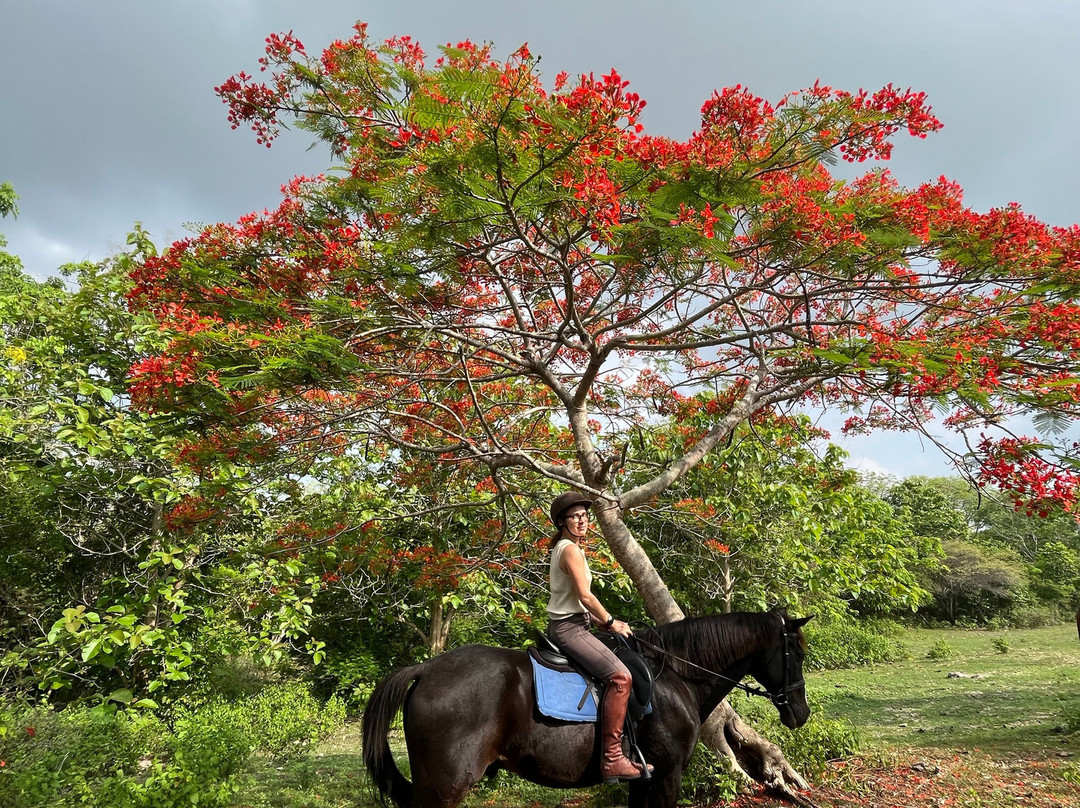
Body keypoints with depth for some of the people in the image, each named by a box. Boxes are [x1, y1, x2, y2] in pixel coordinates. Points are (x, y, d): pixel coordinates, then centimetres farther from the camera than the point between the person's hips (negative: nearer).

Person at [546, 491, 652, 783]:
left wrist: (601, 622, 13)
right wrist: (611, 622, -6)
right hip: (569, 628, -11)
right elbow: (585, 596, -19)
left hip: (570, 625, 11)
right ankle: (612, 759, -20)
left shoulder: (562, 548, 16)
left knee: (618, 671, 19)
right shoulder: (571, 550, -14)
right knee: (619, 675, -21)